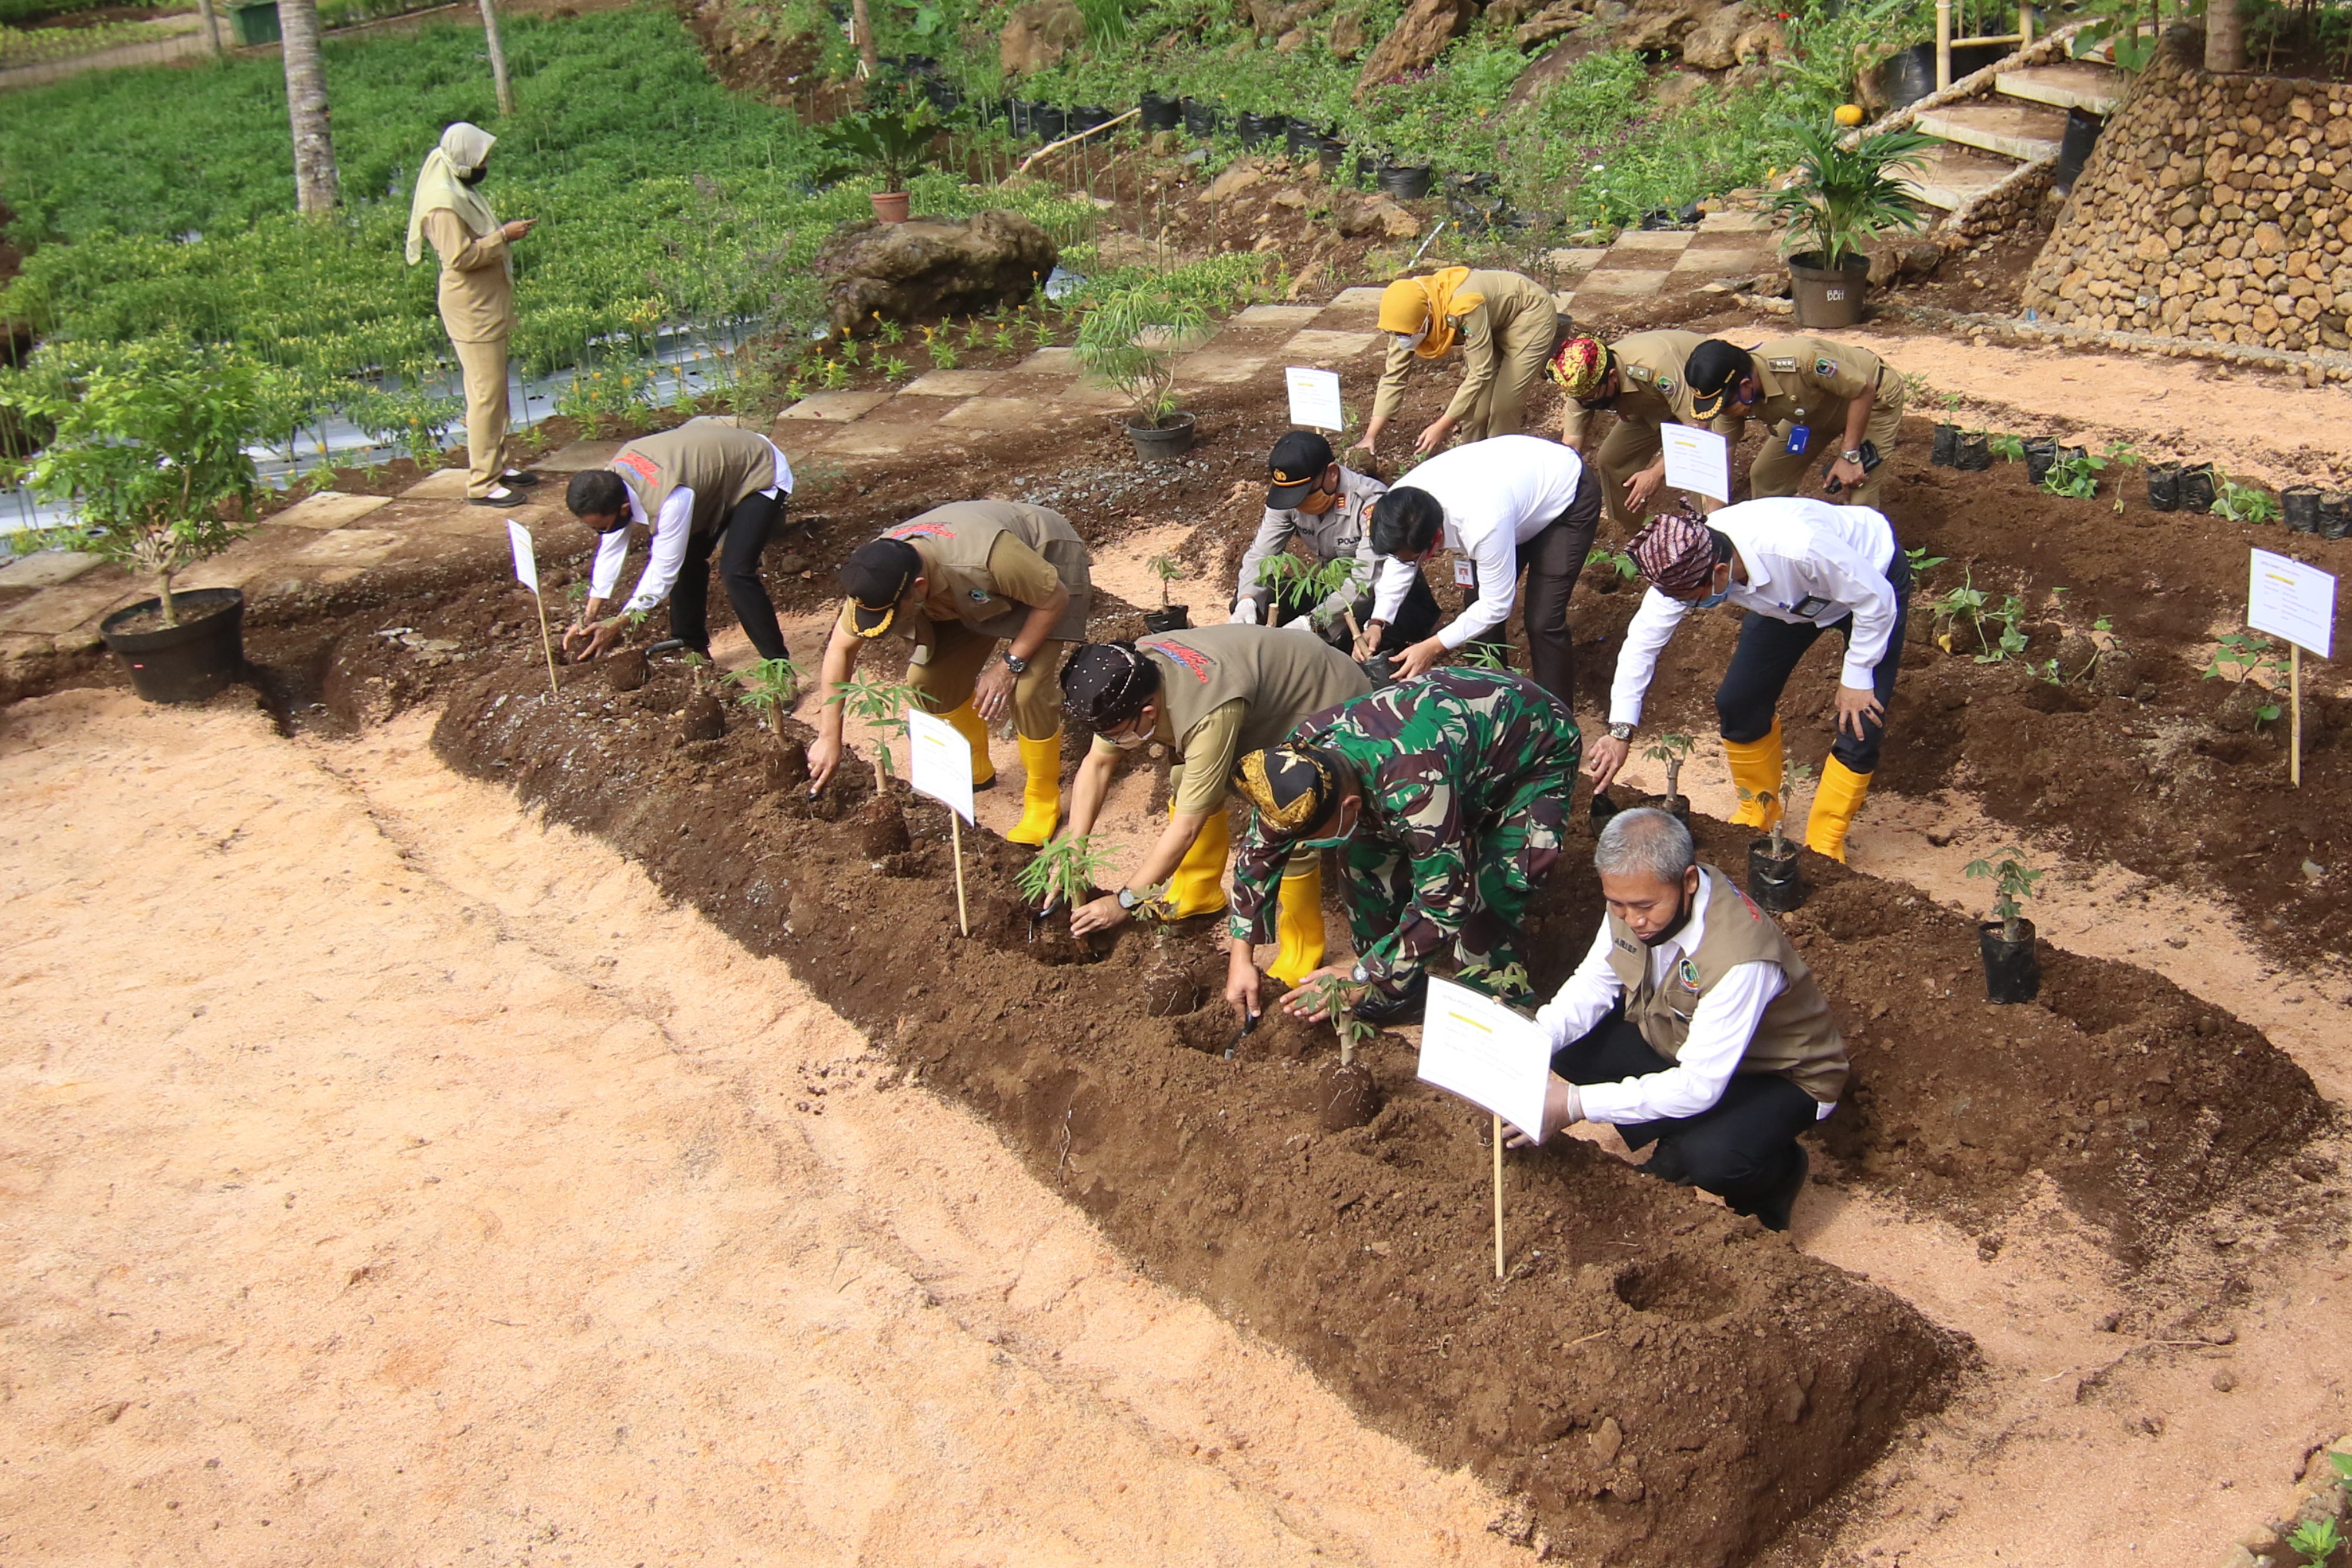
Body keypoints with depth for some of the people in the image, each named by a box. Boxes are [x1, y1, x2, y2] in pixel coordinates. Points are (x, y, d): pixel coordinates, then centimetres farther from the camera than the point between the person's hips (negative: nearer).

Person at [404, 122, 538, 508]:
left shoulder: (462, 193, 14)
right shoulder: (444, 202, -18)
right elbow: (459, 256, -25)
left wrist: (506, 233, 10)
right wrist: (503, 236, -19)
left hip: (487, 306, 10)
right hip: (472, 311, -10)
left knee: (495, 391, 15)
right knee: (486, 394, -9)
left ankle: (498, 466, 24)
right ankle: (481, 483, -6)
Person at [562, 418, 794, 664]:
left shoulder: (670, 501, -41)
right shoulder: (611, 480, -15)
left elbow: (664, 571, -29)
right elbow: (610, 549, -4)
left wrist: (617, 625, -21)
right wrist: (589, 617, -5)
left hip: (759, 477, -9)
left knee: (736, 573, -20)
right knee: (687, 558, 8)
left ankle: (778, 663, -10)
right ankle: (692, 645, 25)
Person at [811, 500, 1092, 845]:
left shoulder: (985, 558, -44)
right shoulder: (876, 576, -26)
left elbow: (1054, 599, -27)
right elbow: (840, 649, -12)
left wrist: (1010, 664, -26)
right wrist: (829, 739, -12)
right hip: (979, 593, 6)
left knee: (1026, 690, -21)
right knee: (927, 679, -5)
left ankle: (1044, 801, 1)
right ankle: (976, 772, 21)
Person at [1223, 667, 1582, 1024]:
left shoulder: (1413, 789, -44)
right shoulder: (1299, 753, -21)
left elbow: (1446, 901, -35)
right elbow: (1260, 848, -6)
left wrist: (1362, 977, -25)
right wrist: (1240, 956, -7)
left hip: (1538, 745, -7)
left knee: (1483, 898, -21)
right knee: (1368, 854, -4)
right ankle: (1399, 994, 14)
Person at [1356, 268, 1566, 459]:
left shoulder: (1463, 307, -42)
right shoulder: (1409, 314, -20)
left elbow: (1480, 373, -37)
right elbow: (1393, 374, -15)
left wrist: (1442, 426, -36)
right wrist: (1371, 436, -20)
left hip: (1531, 316, -7)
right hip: (1495, 323, 7)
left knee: (1504, 406, -12)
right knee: (1474, 406, 1)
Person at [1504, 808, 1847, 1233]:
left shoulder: (1739, 957, -39)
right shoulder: (1637, 894, -18)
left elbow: (1699, 1087, -35)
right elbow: (1595, 983, -6)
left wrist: (1577, 1104, -37)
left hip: (1777, 1074, -7)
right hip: (1674, 1042, 7)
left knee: (1713, 1159, -34)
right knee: (1567, 1042, -14)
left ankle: (1777, 1169, 2)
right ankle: (1678, 1140, 6)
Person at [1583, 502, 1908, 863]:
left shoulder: (1798, 548, -46)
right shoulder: (1684, 567, -28)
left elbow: (1876, 598, -29)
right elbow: (1643, 639, -18)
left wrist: (1856, 678, -19)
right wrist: (1621, 731, -21)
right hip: (1793, 597, 5)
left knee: (1861, 725, -13)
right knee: (1737, 703, 0)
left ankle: (1823, 846, 6)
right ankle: (1757, 812, 24)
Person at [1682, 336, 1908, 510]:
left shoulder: (1802, 361, -43)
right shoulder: (1732, 394, -22)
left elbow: (1864, 391, -30)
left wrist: (1849, 456, -29)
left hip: (1873, 398, -6)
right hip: (1819, 409, 6)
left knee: (1857, 500, -16)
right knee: (1764, 476, 4)